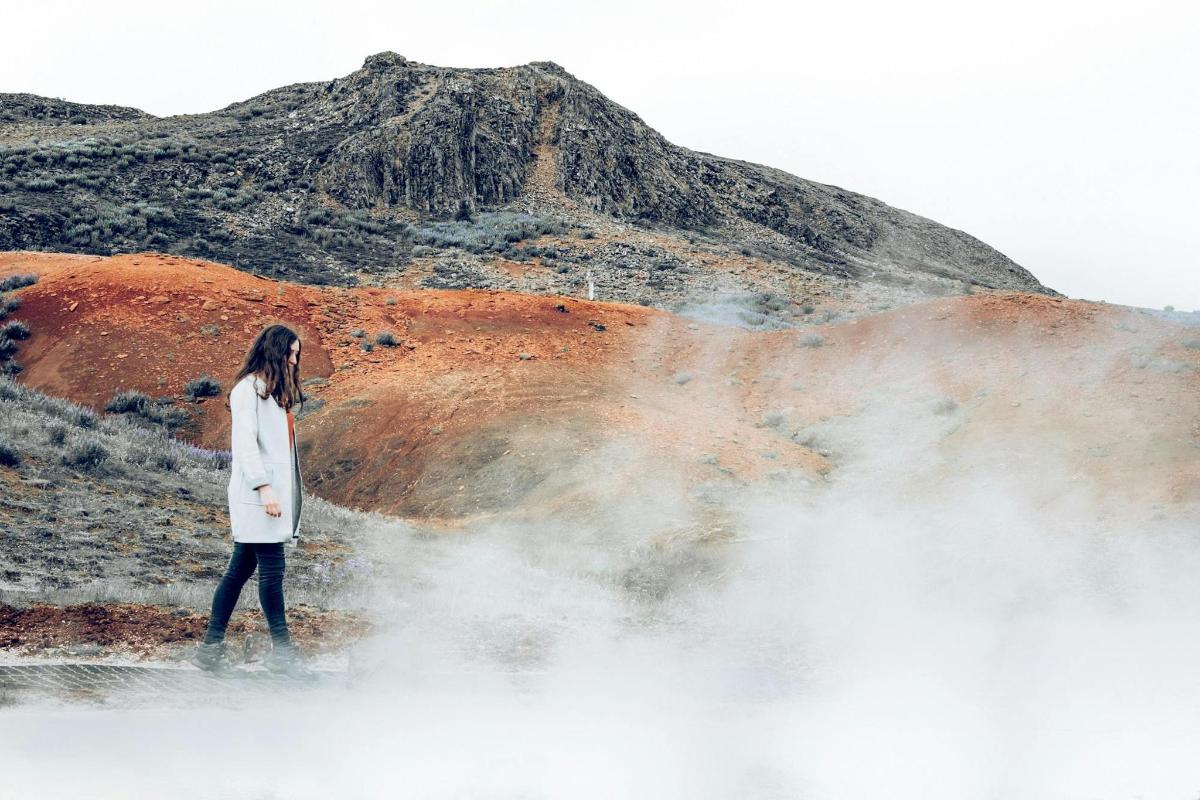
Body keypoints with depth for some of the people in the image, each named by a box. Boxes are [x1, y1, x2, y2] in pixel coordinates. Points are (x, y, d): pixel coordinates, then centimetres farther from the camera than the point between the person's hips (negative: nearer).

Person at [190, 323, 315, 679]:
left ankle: (211, 647, 11)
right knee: (272, 568, -7)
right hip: (257, 493, -9)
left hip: (275, 491, 9)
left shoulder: (276, 392, 20)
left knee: (240, 569, 9)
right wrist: (264, 487, -20)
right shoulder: (249, 388, -8)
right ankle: (282, 649, -3)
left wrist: (288, 494, 13)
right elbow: (244, 443, -14)